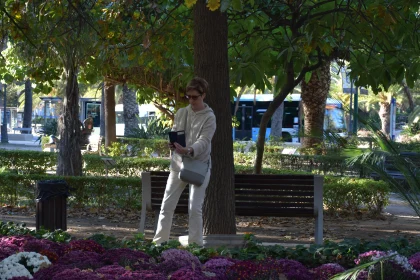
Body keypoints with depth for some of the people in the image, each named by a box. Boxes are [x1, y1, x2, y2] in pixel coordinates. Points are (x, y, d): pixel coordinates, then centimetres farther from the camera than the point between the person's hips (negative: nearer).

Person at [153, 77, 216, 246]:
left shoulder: (209, 118, -7)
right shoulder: (181, 113, 9)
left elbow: (203, 141, -17)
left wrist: (188, 151, -37)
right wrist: (172, 144, -15)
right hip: (178, 164, 5)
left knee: (195, 208, -7)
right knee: (167, 205, 5)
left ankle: (195, 245, 0)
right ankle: (159, 242, 13)